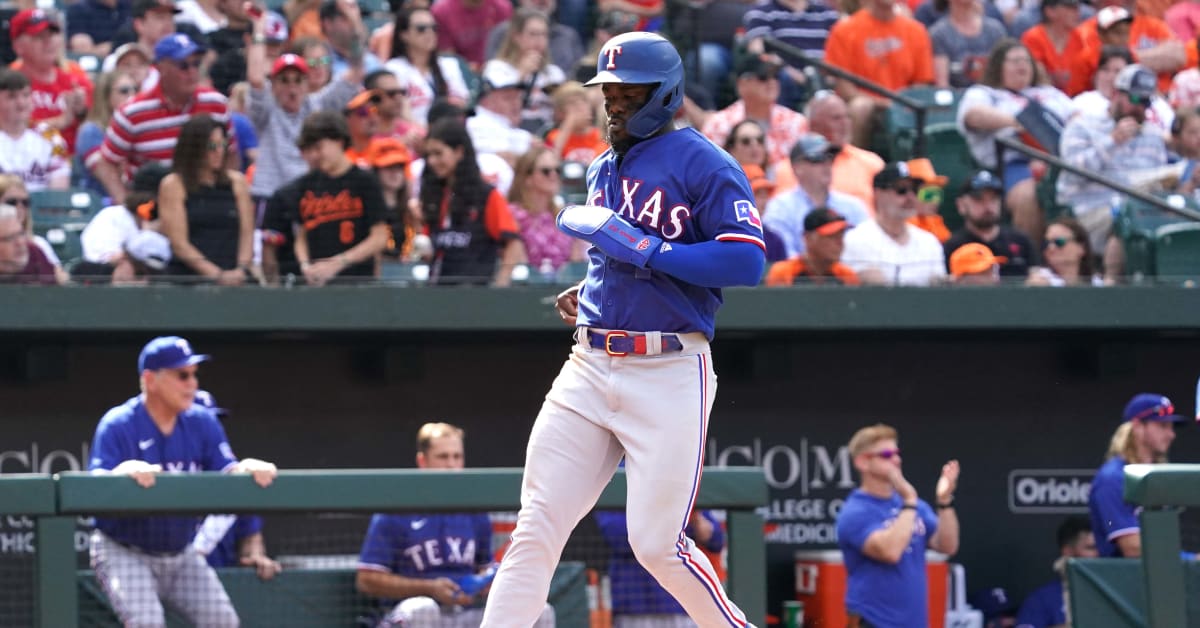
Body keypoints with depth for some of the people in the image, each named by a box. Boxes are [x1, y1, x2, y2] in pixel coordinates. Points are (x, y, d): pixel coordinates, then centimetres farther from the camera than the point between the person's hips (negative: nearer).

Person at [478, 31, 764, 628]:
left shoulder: (703, 164, -6)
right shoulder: (603, 171, 18)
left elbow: (747, 260, -17)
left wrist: (647, 249, -20)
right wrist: (585, 292, 12)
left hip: (670, 375, -7)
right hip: (589, 370, 7)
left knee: (657, 545, -5)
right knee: (535, 529, -2)